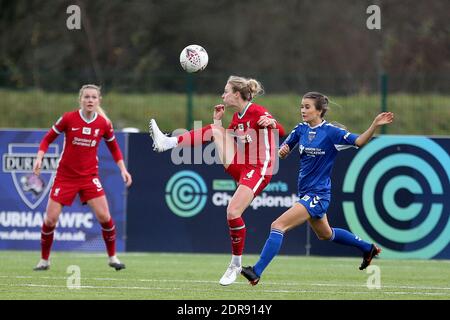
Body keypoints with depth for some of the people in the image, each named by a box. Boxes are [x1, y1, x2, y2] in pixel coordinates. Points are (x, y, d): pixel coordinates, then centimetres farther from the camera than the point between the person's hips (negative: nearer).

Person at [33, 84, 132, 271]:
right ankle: (44, 260, 14)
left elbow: (113, 147, 13)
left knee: (104, 216, -12)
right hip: (65, 176, -1)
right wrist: (39, 158, -14)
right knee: (50, 219, -6)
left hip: (89, 176, 1)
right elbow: (48, 138, 0)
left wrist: (123, 169, 5)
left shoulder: (104, 123, -4)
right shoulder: (68, 119, -10)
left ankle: (112, 257, 9)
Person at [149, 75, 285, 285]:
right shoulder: (236, 117, 13)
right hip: (238, 167, 8)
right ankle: (167, 142, -16)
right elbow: (223, 141, 19)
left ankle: (236, 265, -3)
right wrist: (217, 119, 14)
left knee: (232, 212, -20)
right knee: (214, 130, -6)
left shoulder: (257, 112, -11)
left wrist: (271, 122, -39)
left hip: (258, 171, -8)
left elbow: (281, 132, -19)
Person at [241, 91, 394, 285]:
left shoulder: (331, 132, -15)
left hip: (317, 194, -9)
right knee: (325, 234, 28)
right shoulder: (301, 130, 4)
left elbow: (360, 141, -19)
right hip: (306, 192, 9)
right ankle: (368, 248, 47)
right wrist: (282, 151, -12)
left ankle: (256, 272, -21)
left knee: (278, 226, -19)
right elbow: (283, 153, 12)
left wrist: (375, 125, -34)